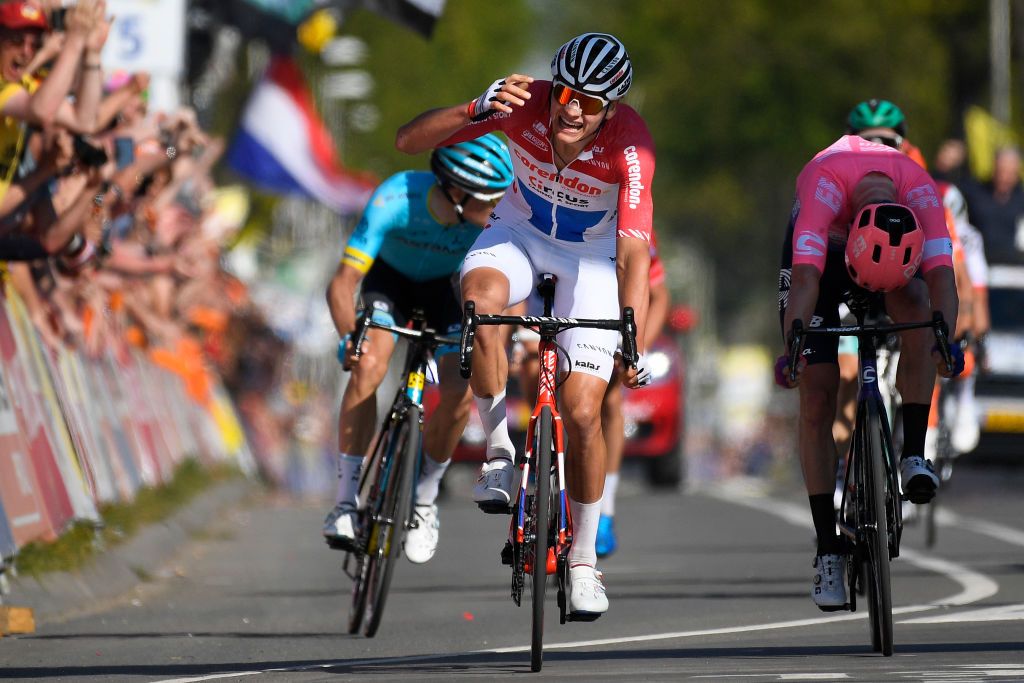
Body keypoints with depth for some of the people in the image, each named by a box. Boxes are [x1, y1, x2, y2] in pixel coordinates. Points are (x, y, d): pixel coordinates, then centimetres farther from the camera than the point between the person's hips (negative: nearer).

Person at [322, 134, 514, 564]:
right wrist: (349, 335, -54)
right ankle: (346, 501, -20)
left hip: (443, 290, 2)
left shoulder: (495, 217, -32)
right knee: (369, 365, -29)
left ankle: (424, 499, 6)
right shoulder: (395, 200, -38)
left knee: (460, 392, -19)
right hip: (390, 279, -2)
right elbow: (343, 283, -37)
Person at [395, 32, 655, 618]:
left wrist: (635, 343, -49)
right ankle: (500, 451, -15)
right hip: (523, 230, 1)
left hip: (593, 254, -1)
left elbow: (634, 253, -37)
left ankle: (584, 560, 10)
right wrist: (478, 111, -45)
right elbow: (409, 141, -27)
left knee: (582, 412, -10)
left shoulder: (630, 145, -32)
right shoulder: (524, 105, -28)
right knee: (481, 300, -35)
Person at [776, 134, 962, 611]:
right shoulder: (825, 182, -42)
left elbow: (941, 273, -43)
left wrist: (947, 335, -60)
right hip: (824, 245, -1)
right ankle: (828, 550, -6)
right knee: (817, 394, -11)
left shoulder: (921, 191, -36)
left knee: (915, 304, -34)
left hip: (900, 250, 1)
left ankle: (913, 457, -26)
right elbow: (806, 277, -49)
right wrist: (792, 346, -62)